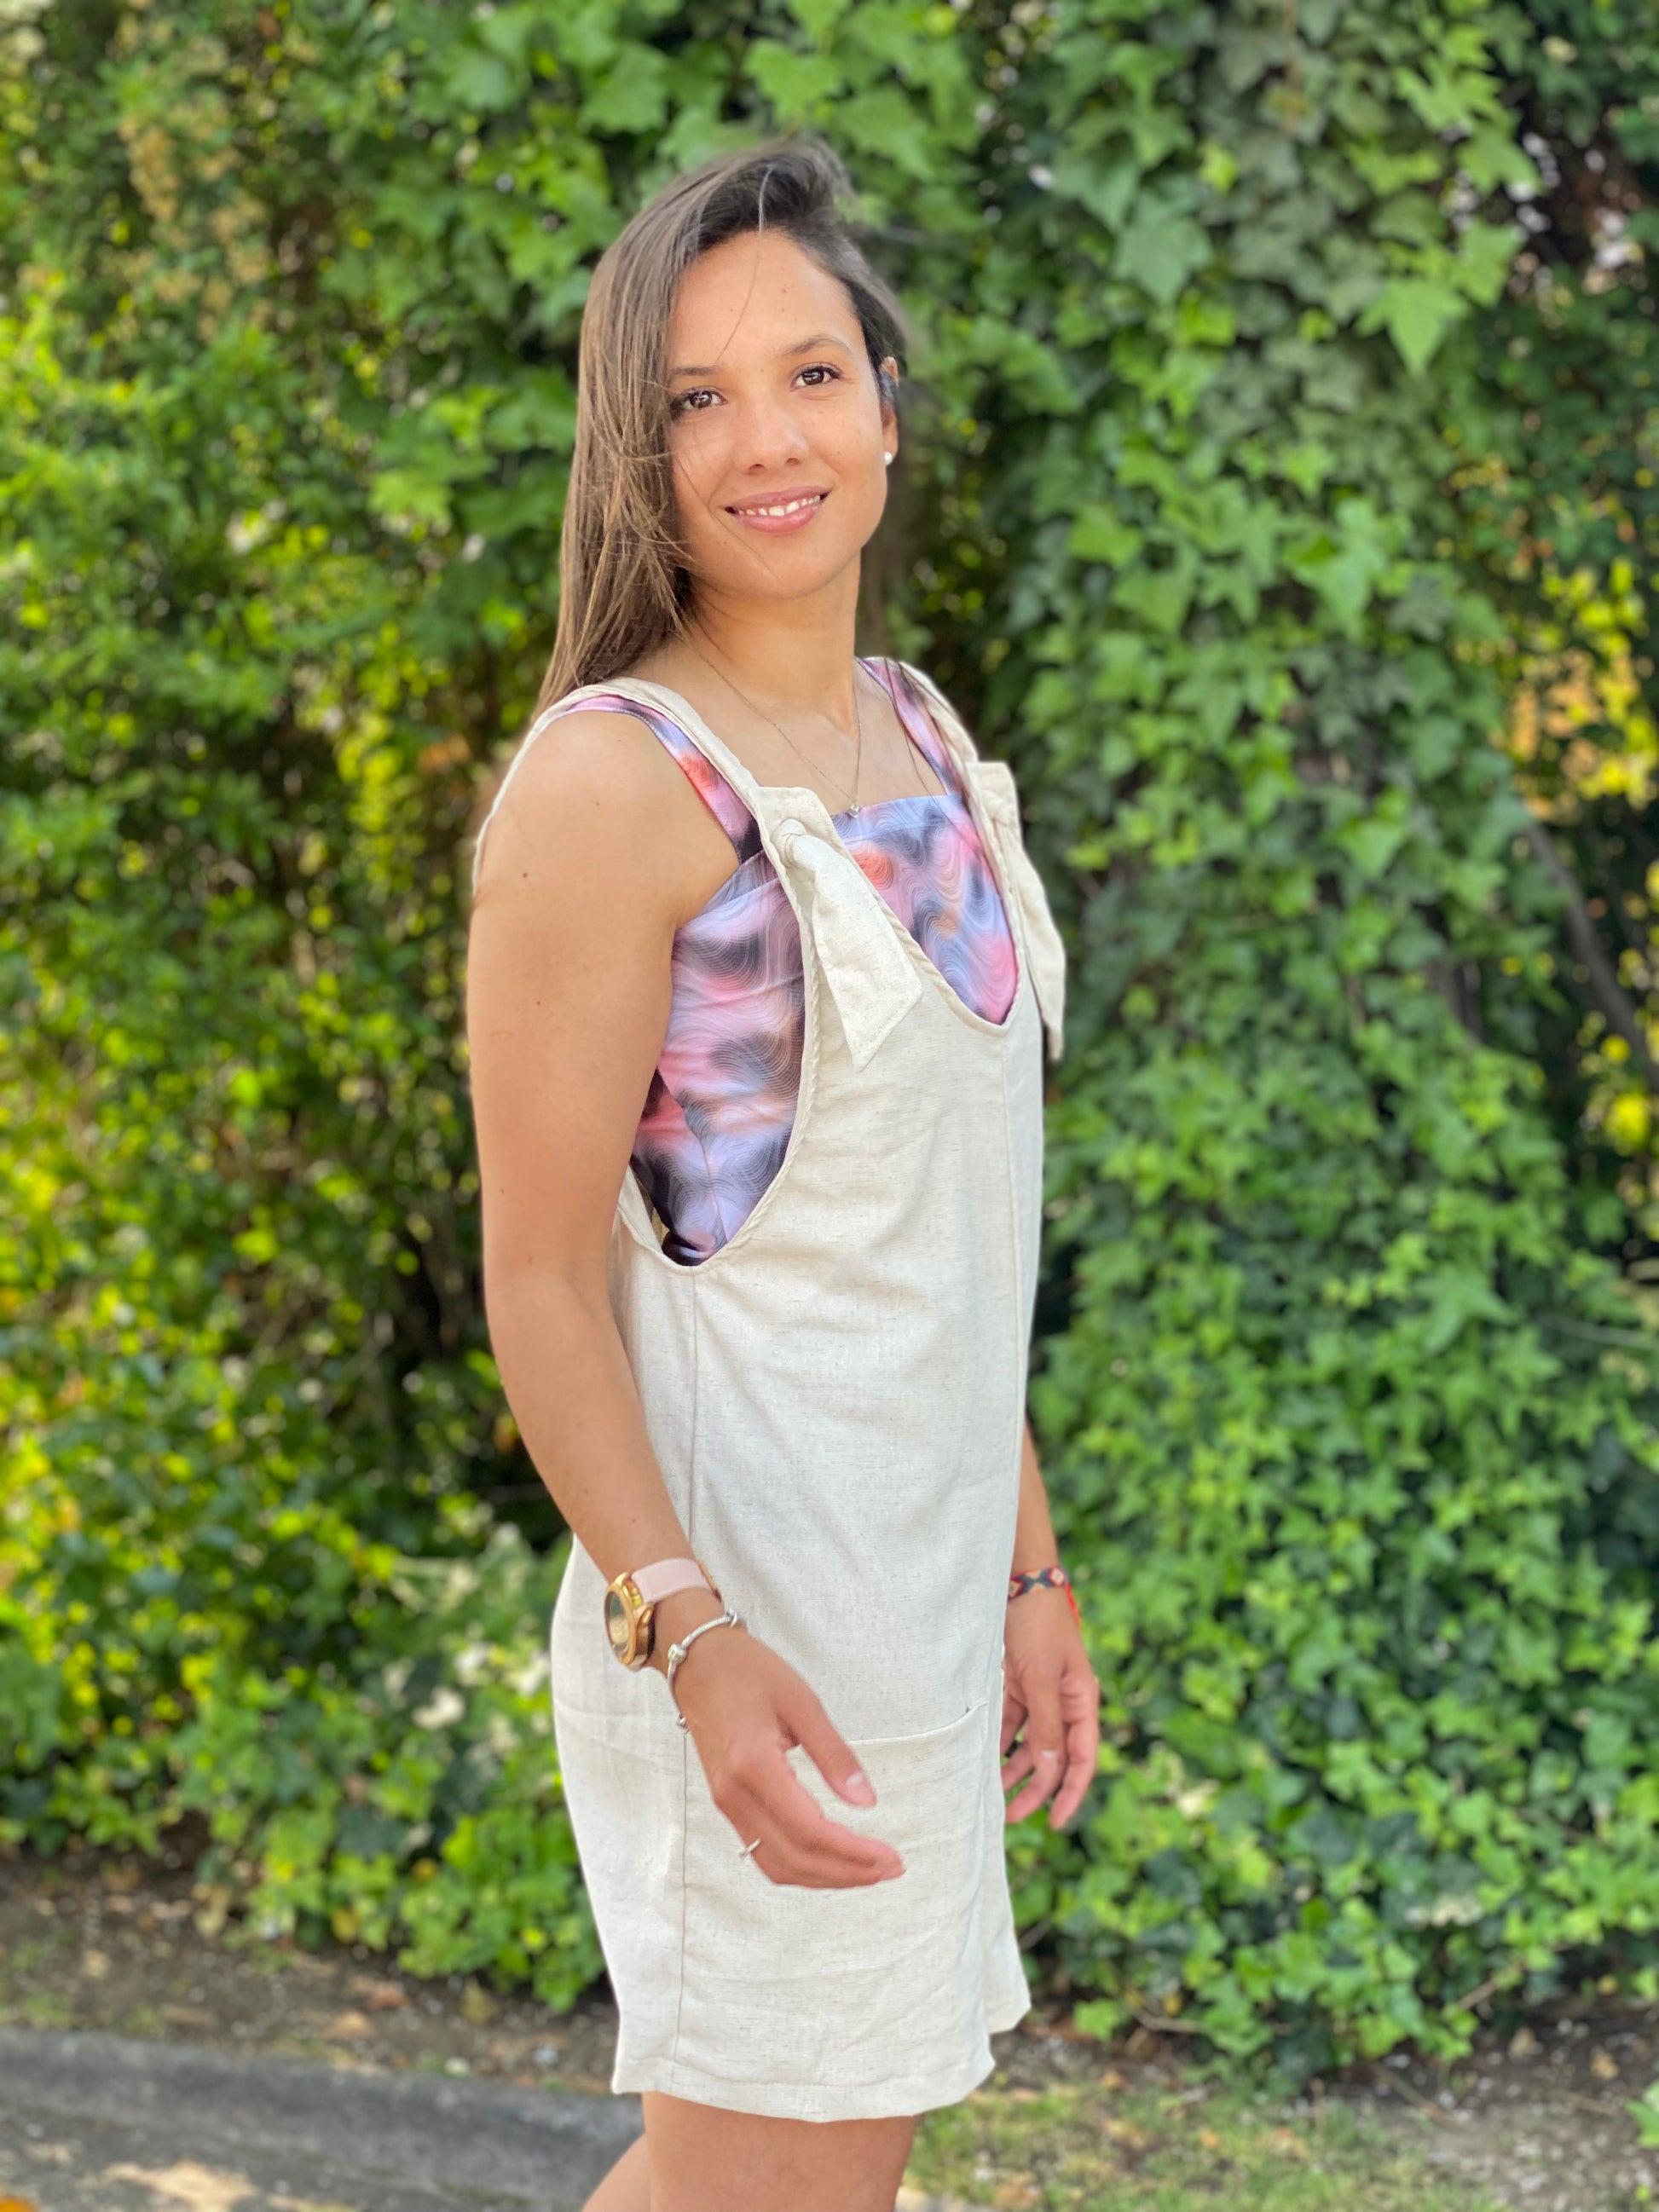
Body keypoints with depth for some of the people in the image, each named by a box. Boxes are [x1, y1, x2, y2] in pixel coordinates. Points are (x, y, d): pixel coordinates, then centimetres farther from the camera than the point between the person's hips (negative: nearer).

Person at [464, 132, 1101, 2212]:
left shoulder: (921, 737, 11)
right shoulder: (613, 781, -14)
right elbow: (540, 1279, -16)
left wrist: (1025, 1566, 17)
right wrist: (688, 1632, -24)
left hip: (921, 1576, 8)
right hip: (750, 1605, -8)